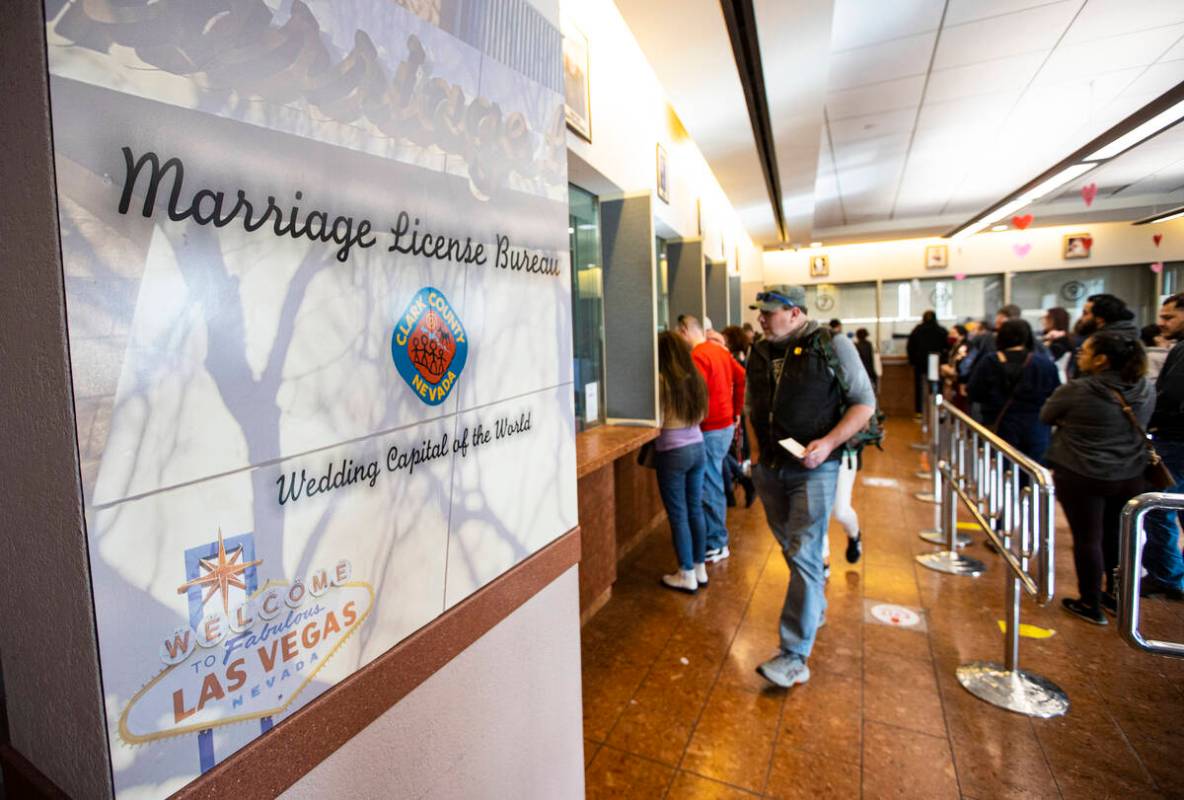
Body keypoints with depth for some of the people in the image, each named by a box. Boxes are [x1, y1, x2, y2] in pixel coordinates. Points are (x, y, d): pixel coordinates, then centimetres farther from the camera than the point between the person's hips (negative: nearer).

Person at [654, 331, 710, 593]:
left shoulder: (661, 379, -13)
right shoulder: (694, 377, 7)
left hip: (673, 452, -7)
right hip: (697, 447, 7)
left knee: (678, 515, 4)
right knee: (695, 510, 15)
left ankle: (687, 575, 13)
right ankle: (700, 568, 25)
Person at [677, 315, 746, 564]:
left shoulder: (697, 356, -18)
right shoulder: (720, 350, 9)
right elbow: (742, 377, 14)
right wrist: (736, 410, 19)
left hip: (710, 429, -9)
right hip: (726, 424, 9)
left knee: (710, 488, 1)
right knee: (714, 484, 19)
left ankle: (716, 545, 11)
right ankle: (716, 536, 30)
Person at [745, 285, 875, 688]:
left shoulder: (832, 346, -9)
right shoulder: (759, 352, 7)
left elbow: (864, 402, -7)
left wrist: (828, 443, -20)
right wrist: (757, 449, 9)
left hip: (813, 468, -6)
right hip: (769, 468, 6)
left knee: (804, 555, -7)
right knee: (790, 548, 18)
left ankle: (795, 655, -1)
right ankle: (815, 608, 42)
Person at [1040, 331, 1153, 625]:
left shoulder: (1076, 390, -18)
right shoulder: (1146, 391, 0)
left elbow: (1045, 416, -4)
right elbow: (1140, 427, 14)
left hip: (1081, 476, -5)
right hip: (1131, 477, 6)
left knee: (1087, 539, 6)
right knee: (1117, 537, 18)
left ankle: (1091, 604, 18)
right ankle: (1116, 597, 34)